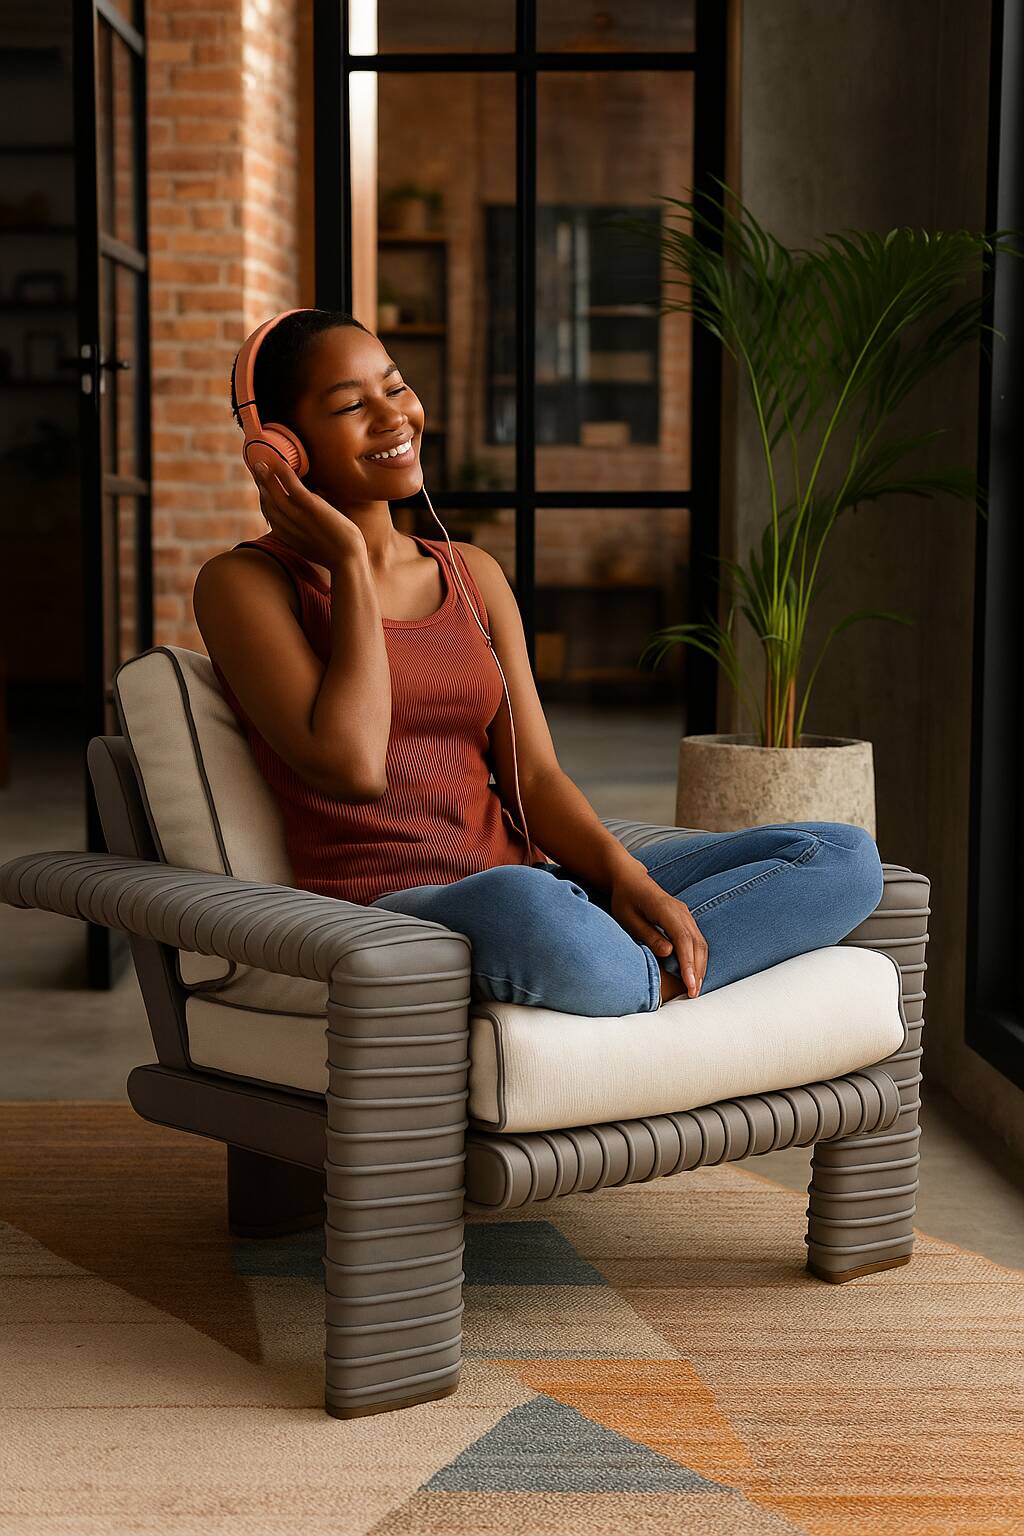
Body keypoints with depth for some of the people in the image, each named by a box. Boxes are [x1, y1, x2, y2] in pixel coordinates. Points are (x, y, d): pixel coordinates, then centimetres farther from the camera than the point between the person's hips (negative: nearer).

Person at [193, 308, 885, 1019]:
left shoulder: (475, 574, 19)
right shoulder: (245, 582, 0)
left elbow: (534, 776, 11)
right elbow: (352, 765, -15)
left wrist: (626, 874, -9)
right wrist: (349, 560, -7)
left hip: (532, 875, 7)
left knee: (845, 856, -6)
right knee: (524, 906, -44)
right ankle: (656, 978, -14)